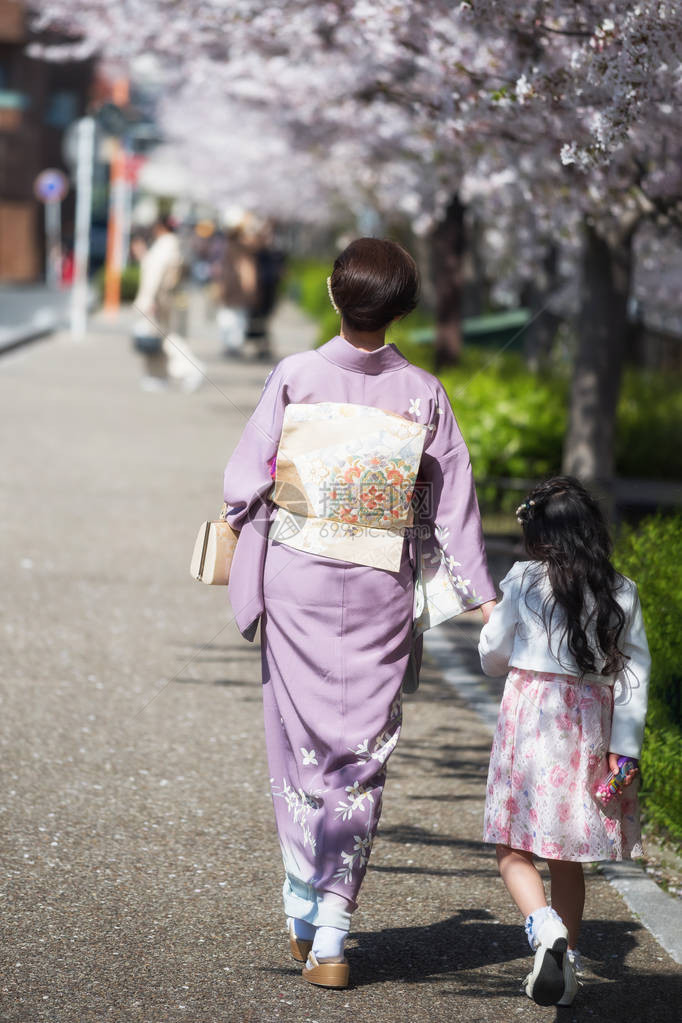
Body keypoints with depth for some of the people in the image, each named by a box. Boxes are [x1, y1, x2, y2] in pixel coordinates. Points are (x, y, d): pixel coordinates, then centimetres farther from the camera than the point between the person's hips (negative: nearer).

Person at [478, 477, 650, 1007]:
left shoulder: (525, 582, -5)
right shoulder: (621, 593, 2)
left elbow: (492, 655, 5)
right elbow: (635, 673, 0)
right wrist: (623, 747, 1)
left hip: (531, 719, -3)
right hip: (591, 726, 3)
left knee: (513, 847, 2)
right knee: (567, 856, 13)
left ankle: (544, 924, -23)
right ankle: (564, 963, 15)